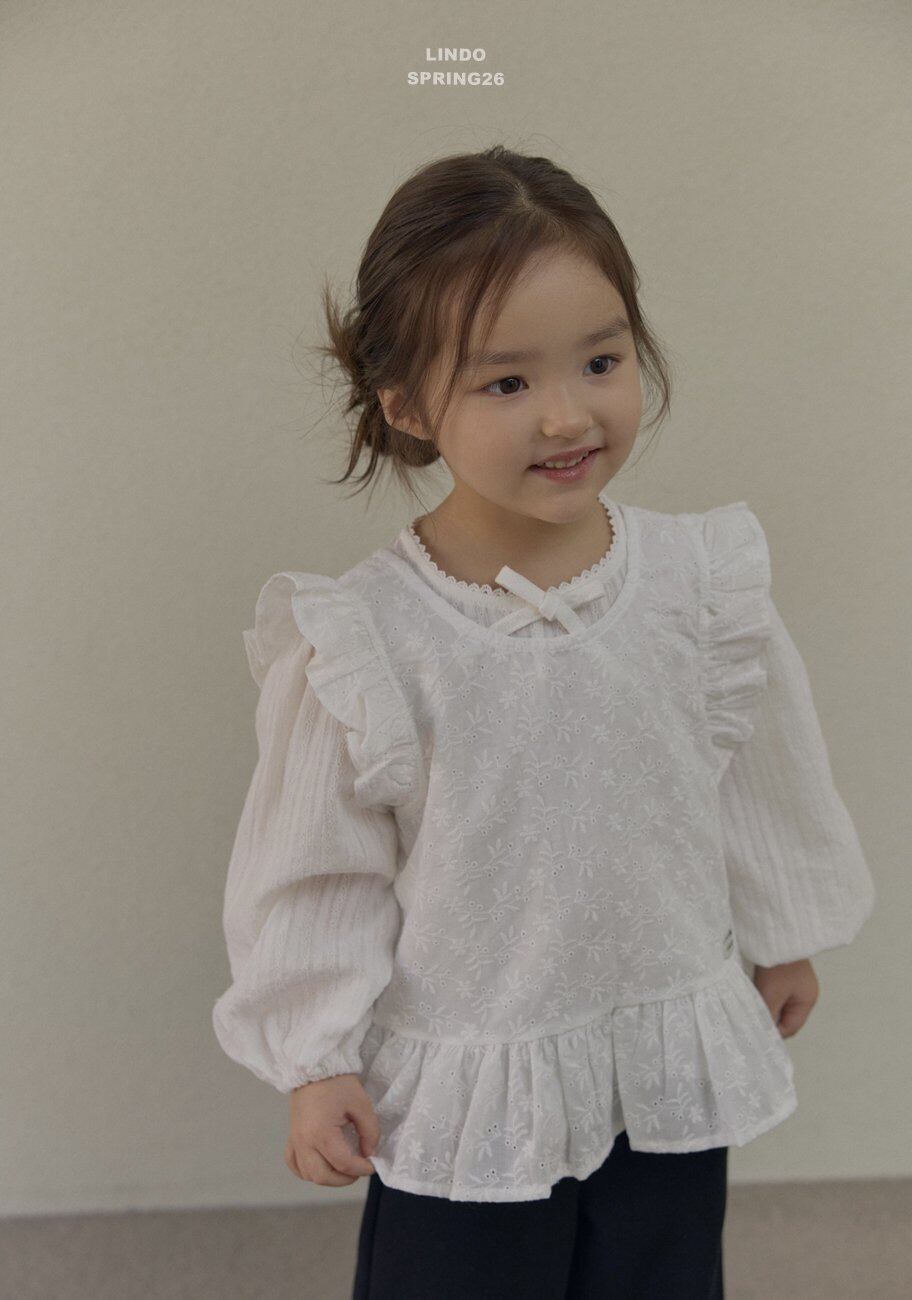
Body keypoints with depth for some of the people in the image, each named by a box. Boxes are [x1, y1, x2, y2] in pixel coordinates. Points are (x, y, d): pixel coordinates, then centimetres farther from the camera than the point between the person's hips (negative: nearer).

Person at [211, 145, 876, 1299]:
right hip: (467, 1086, -3)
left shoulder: (701, 577, -11)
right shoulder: (363, 638, -20)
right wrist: (316, 1060, -6)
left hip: (673, 1060, 3)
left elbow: (761, 771, 4)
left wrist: (782, 933, 16)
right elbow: (318, 867, -10)